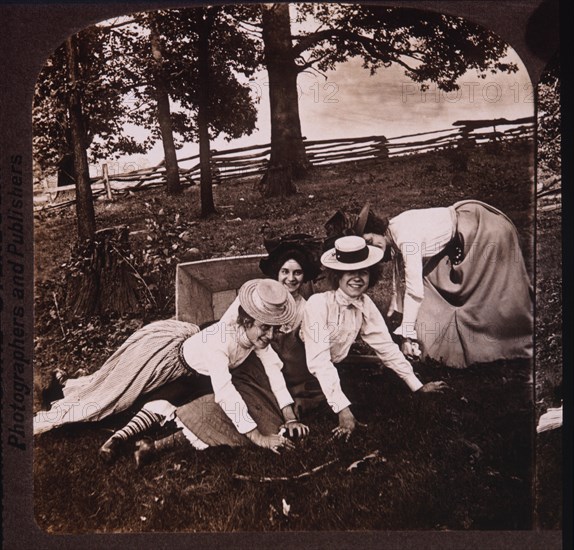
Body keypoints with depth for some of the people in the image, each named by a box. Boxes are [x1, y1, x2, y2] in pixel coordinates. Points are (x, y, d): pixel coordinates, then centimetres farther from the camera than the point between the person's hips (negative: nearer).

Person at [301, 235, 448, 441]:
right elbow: (319, 361, -32)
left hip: (334, 368, 6)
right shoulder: (319, 304, -27)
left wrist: (419, 386, -3)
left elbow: (385, 346, -1)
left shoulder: (366, 305, -9)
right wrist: (343, 408, -37)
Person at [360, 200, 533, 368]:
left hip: (486, 231, -9)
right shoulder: (393, 231, -5)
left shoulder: (406, 238, -31)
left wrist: (406, 335, -30)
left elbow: (414, 288, -33)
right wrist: (396, 299, 16)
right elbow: (399, 265, 11)